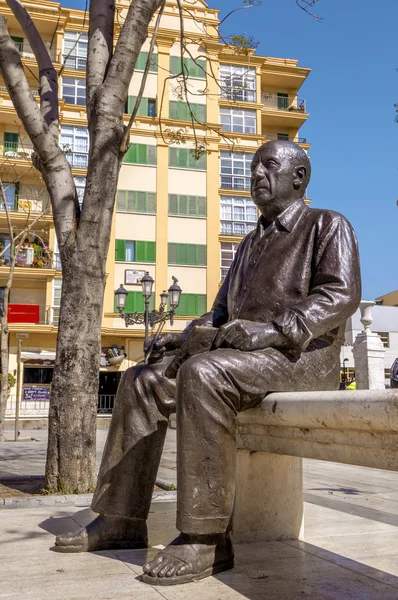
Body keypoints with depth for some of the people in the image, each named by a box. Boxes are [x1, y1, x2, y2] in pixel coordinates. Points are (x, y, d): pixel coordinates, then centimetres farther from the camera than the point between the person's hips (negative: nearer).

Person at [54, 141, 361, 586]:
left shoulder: (327, 225, 4)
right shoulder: (250, 242, 27)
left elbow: (341, 294, -13)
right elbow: (223, 309, 27)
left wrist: (273, 331, -25)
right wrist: (187, 335, 7)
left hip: (302, 356, -8)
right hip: (241, 354, 8)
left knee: (202, 375, -36)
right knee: (141, 380, -3)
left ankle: (206, 538, -31)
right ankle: (122, 519, -4)